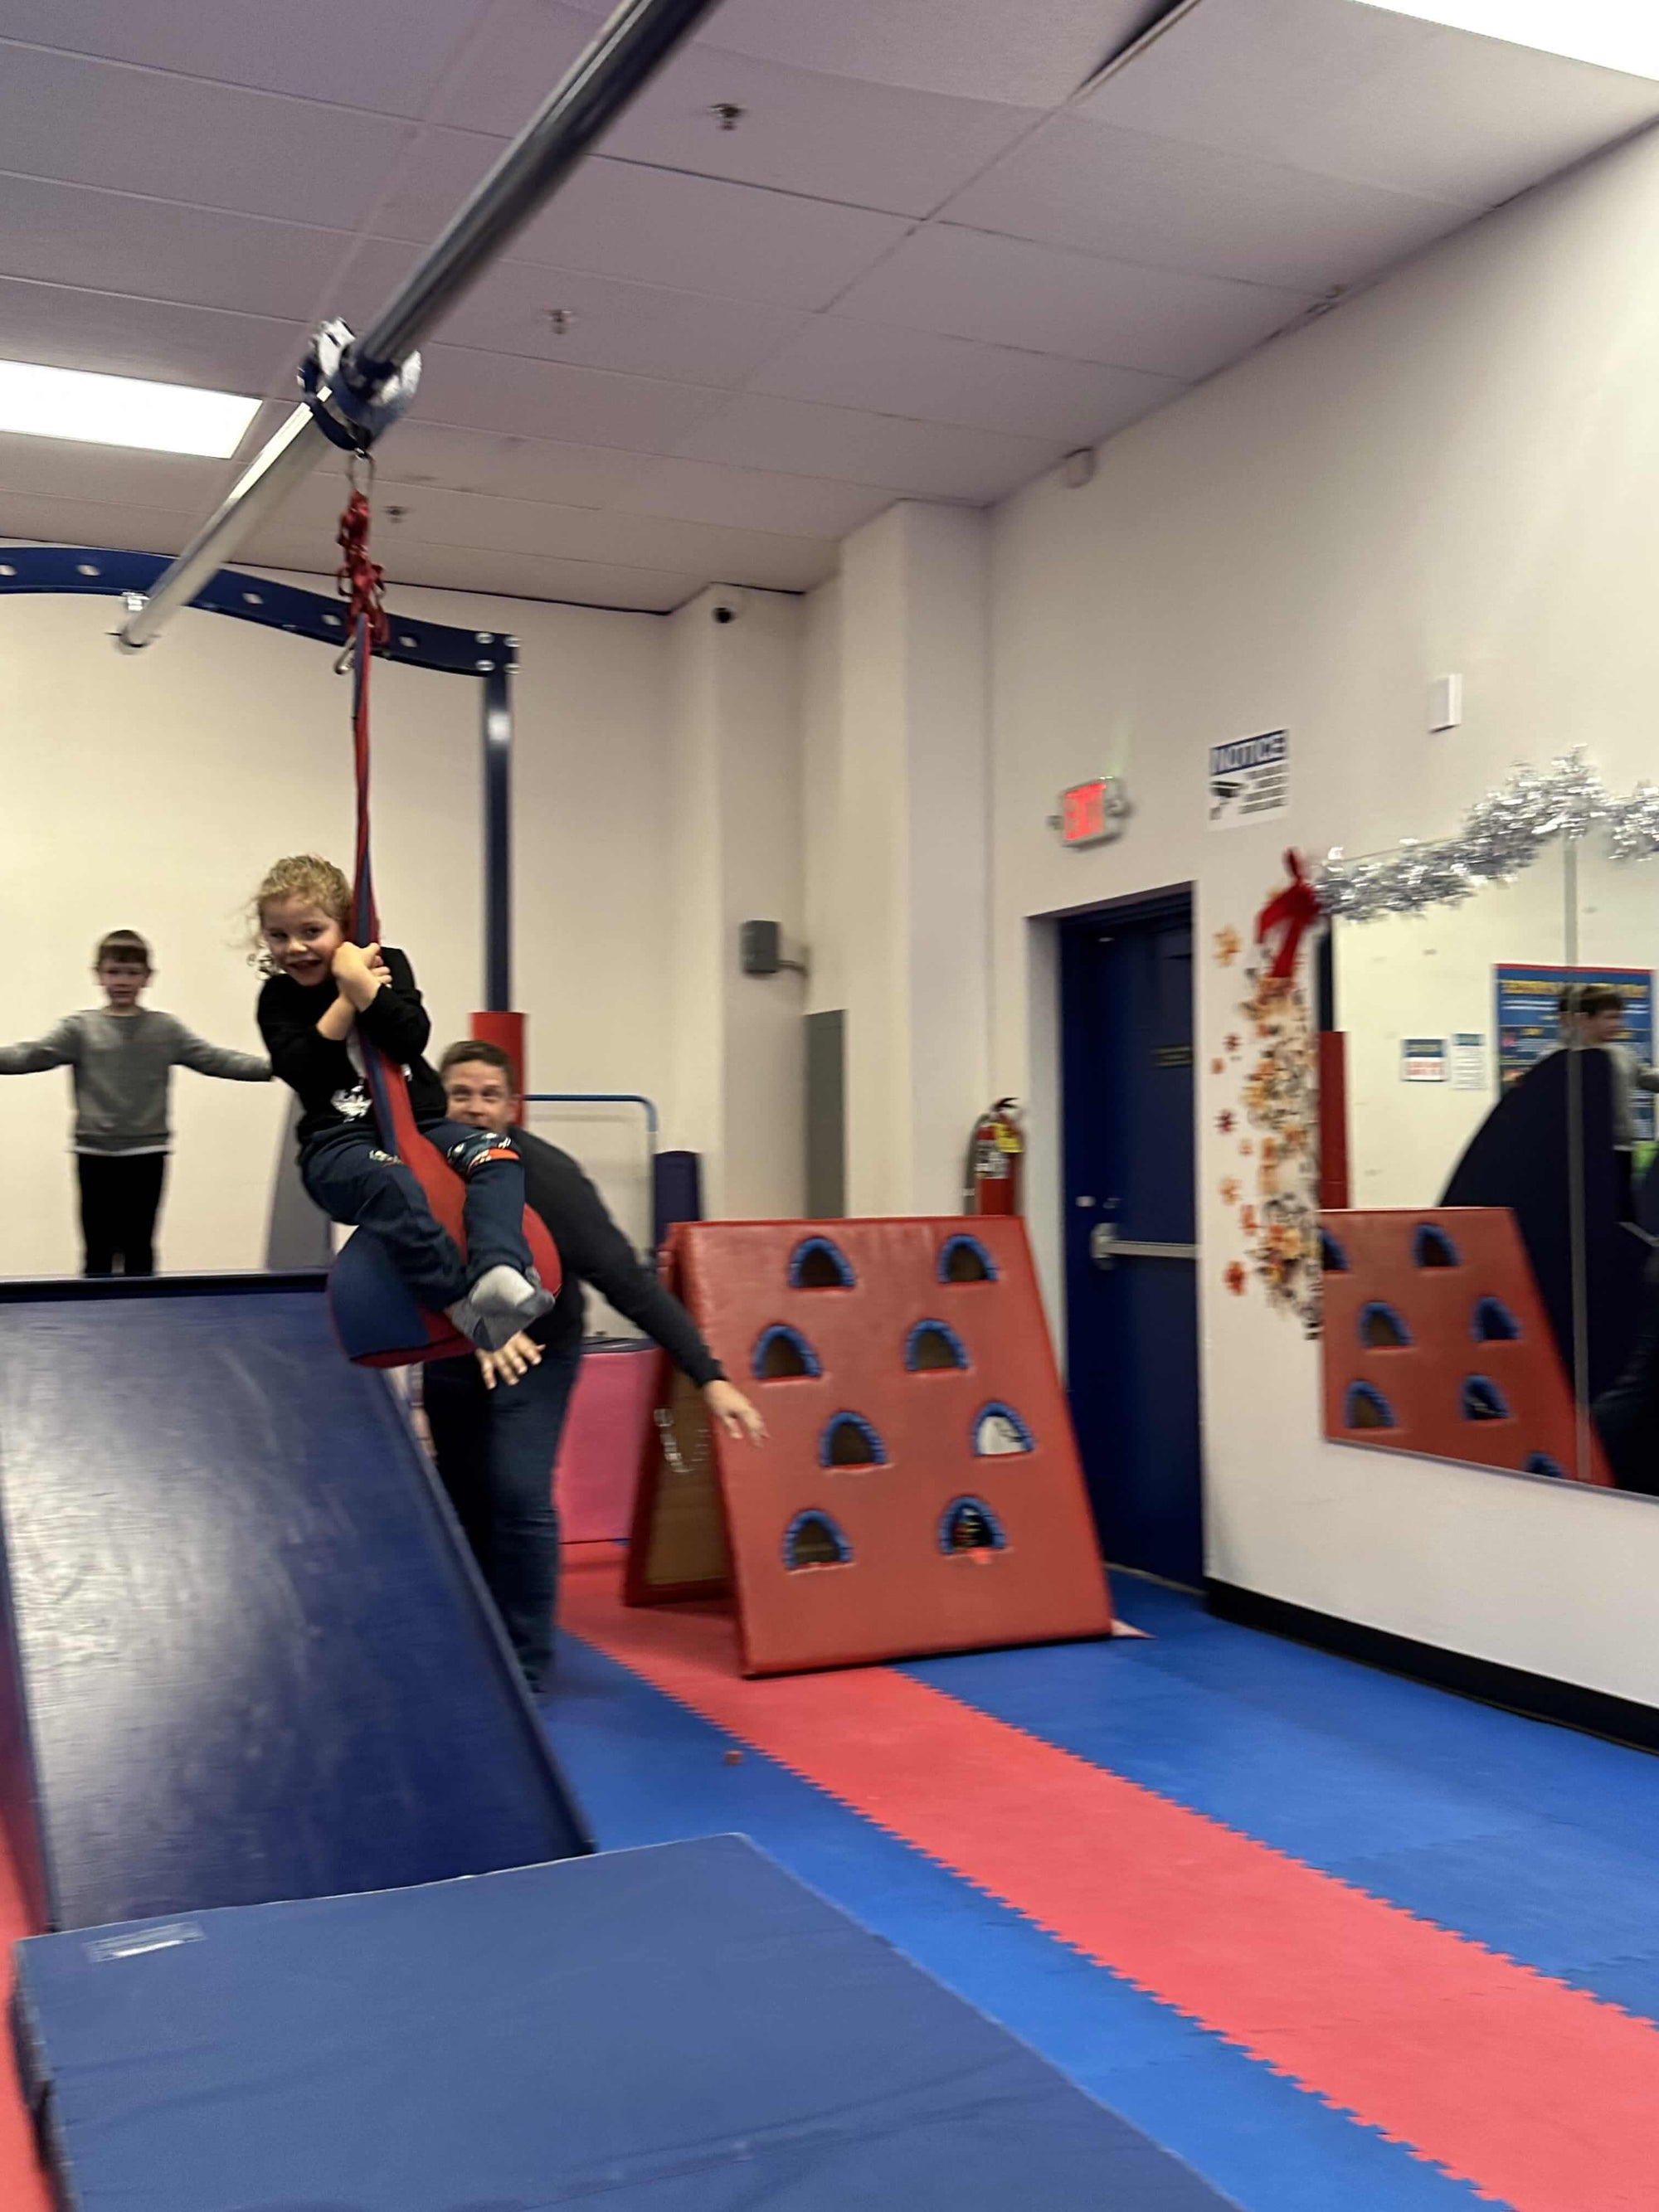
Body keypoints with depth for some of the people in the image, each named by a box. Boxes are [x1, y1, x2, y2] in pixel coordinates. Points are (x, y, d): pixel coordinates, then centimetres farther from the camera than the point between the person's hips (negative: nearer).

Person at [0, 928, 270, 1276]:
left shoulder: (166, 1029, 5)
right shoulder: (79, 1028, 3)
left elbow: (215, 1060, 0)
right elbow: (29, 1056, -5)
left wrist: (273, 1066, -11)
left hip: (146, 1155, 0)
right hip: (95, 1155, 0)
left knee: (139, 1247, 8)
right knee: (97, 1250, 5)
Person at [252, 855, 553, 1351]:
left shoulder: (384, 963, 8)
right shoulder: (278, 999, 6)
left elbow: (411, 1038, -8)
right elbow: (299, 1069, -12)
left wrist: (361, 984, -17)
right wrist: (346, 999, -13)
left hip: (419, 1123, 3)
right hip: (338, 1142, -3)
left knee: (498, 1154, -25)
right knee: (391, 1182, -38)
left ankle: (498, 1273, -48)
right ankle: (465, 1305, -46)